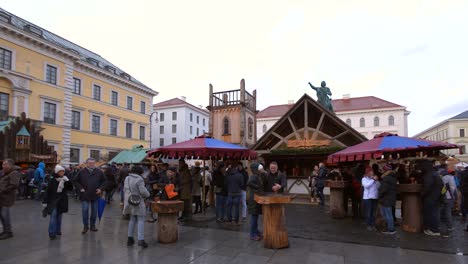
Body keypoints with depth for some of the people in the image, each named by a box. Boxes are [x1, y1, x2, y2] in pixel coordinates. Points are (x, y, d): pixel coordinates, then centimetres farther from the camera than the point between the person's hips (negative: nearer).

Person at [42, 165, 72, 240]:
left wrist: (67, 181, -11)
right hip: (53, 201, -4)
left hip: (61, 201, 4)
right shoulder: (52, 181, -8)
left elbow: (71, 188, 2)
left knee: (59, 216, 11)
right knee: (53, 216, -10)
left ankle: (58, 230, 22)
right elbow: (47, 192, -6)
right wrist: (45, 201, -7)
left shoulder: (65, 180, 4)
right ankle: (52, 233, -7)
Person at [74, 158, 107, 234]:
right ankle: (85, 226, 12)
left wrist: (101, 189, -3)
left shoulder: (99, 172, 1)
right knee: (85, 210, -3)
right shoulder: (82, 172, -2)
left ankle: (93, 225, 24)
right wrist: (80, 188, -6)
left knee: (94, 211, 10)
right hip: (85, 195, -2)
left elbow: (104, 181, 10)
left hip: (95, 195, 2)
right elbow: (76, 181, 7)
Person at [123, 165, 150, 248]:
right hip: (138, 202, -7)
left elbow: (124, 190, 14)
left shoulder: (127, 178, 7)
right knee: (141, 220, -2)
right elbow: (143, 191, -20)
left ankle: (130, 238, 24)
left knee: (132, 220, 19)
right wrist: (147, 194, 0)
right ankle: (141, 240, -5)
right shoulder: (139, 179, -17)